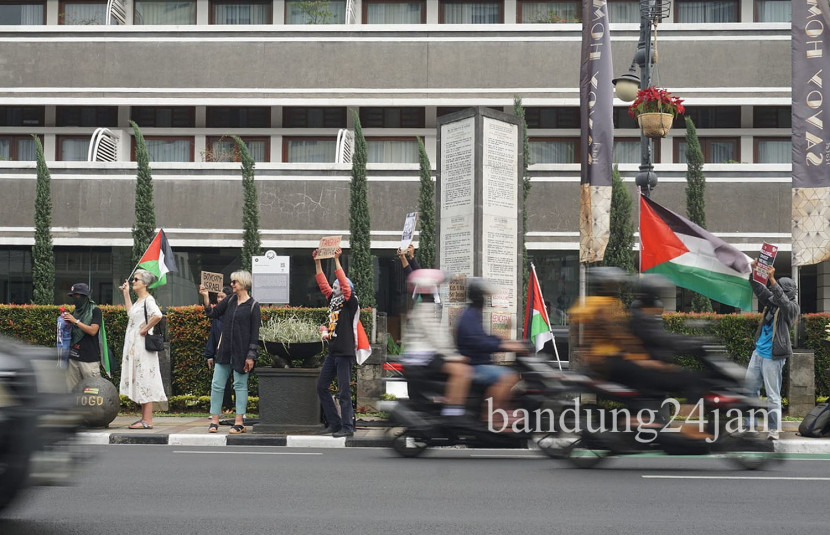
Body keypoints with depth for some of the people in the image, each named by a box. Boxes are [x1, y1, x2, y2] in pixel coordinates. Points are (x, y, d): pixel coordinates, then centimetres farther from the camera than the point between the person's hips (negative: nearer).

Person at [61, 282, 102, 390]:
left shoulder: (95, 311, -2)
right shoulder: (76, 311, 15)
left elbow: (93, 331, -14)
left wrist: (75, 321, -12)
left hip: (89, 358, -6)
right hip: (74, 357, 7)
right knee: (71, 389, 6)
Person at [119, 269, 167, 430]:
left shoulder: (148, 300, -14)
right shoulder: (139, 300, 16)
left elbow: (157, 315, -31)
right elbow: (130, 313, 33)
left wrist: (145, 329, -20)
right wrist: (126, 293, 30)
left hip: (143, 344, -10)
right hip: (134, 345, 10)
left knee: (145, 380, -9)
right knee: (139, 381, 11)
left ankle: (147, 421, -8)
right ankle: (144, 418, 16)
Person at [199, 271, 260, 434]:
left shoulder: (253, 305, -5)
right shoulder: (229, 301, 11)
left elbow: (255, 333, -7)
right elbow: (212, 313, 10)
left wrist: (251, 355, -12)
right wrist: (206, 297, -4)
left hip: (241, 352, -6)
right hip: (224, 350, 6)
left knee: (240, 385, 1)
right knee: (217, 384, 3)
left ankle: (239, 422, 4)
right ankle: (214, 421, 8)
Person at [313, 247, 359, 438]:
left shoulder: (350, 302, -6)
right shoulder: (333, 300, 14)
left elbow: (344, 283, -18)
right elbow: (323, 284, 18)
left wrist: (337, 260, -19)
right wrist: (317, 262, 14)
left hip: (344, 352, -9)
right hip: (333, 352, 9)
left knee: (344, 391, -7)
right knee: (321, 386, 10)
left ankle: (347, 427, -2)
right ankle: (334, 423, 16)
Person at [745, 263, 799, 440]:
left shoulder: (792, 307, -8)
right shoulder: (771, 302, 10)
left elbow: (781, 298, -26)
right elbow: (759, 289, 8)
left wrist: (772, 279, -33)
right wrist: (753, 271, -6)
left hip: (773, 357, -7)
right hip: (758, 352, 7)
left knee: (773, 394, -5)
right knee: (749, 387, 11)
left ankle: (773, 430, -2)